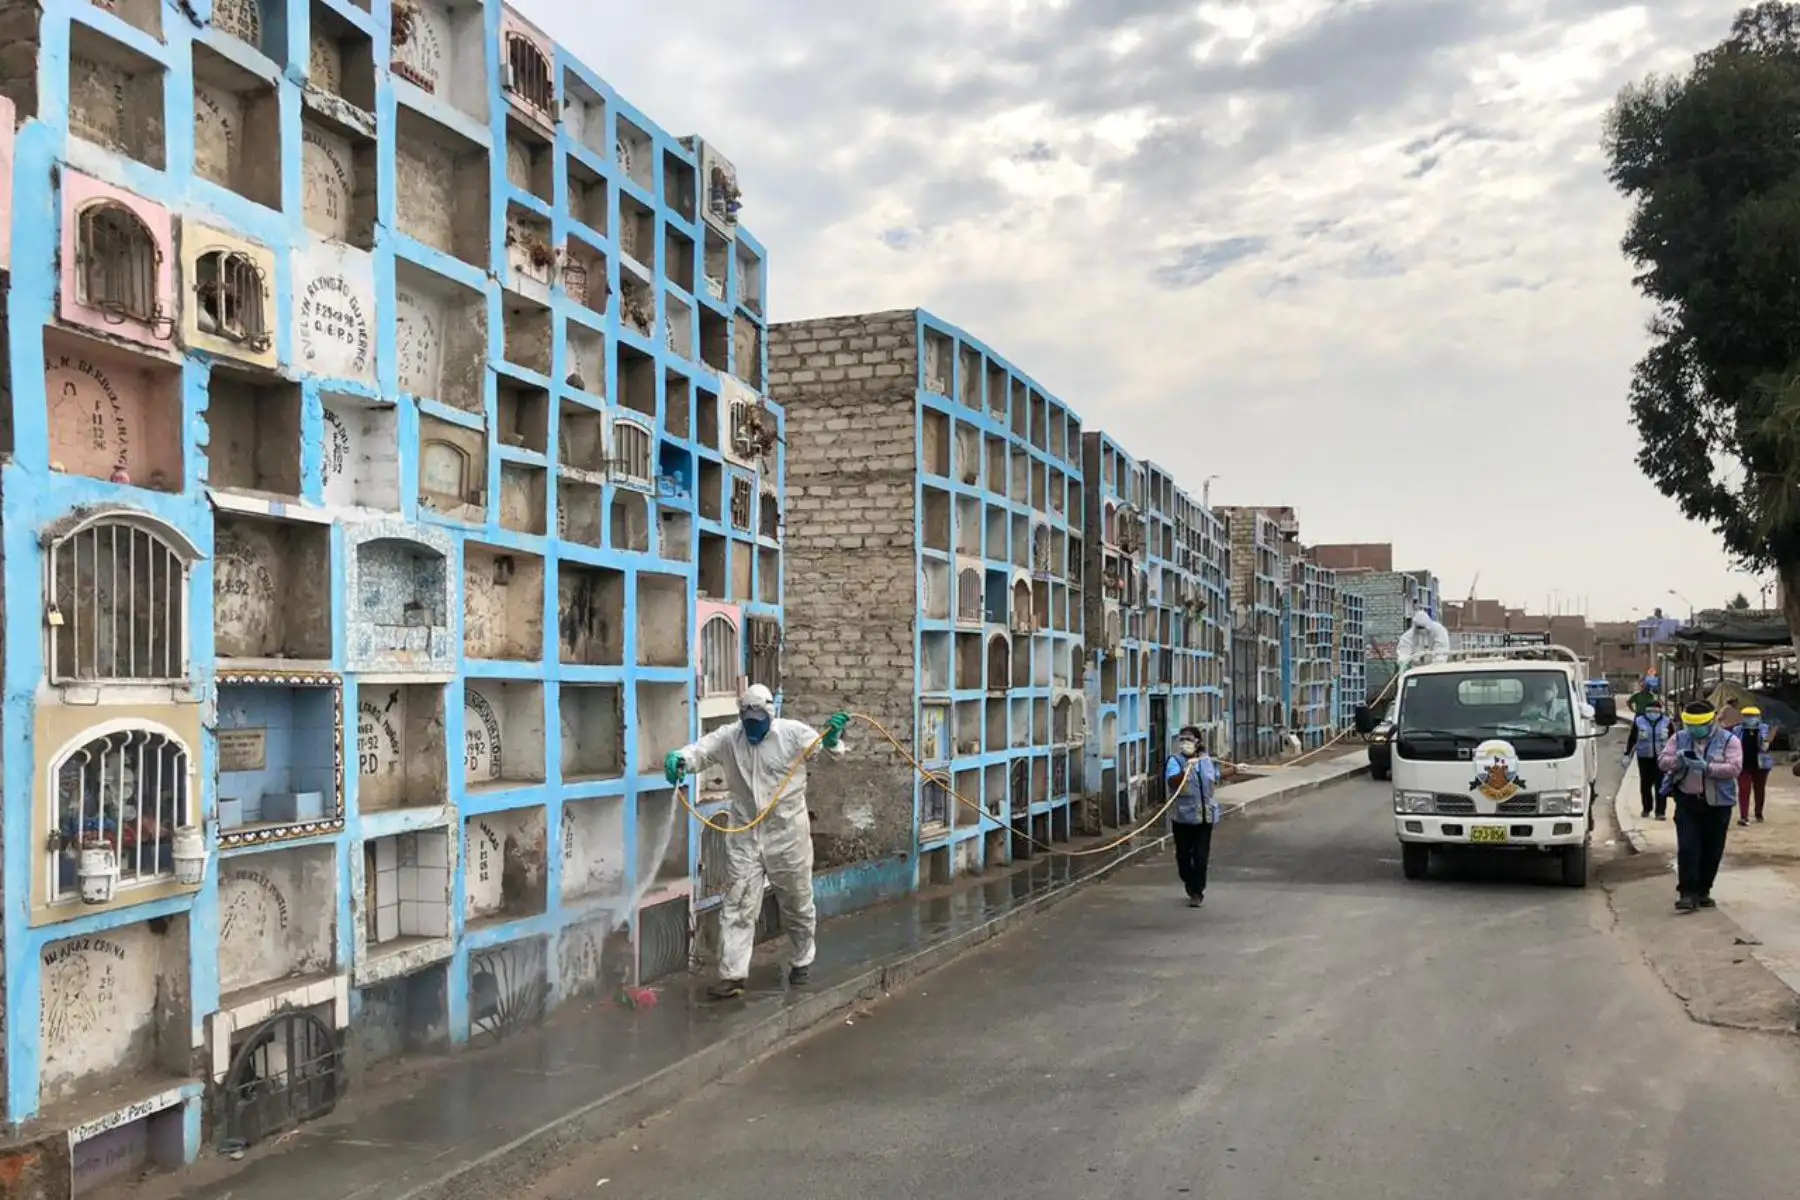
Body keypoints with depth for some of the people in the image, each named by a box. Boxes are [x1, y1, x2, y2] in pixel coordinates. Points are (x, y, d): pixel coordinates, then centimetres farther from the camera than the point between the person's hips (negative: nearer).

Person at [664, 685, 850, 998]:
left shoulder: (793, 732, -9)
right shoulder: (728, 738, -4)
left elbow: (828, 749, -13)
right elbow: (699, 751, -12)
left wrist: (832, 738, -37)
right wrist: (678, 758, -36)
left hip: (788, 835, -1)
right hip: (744, 837, 1)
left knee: (797, 903, 14)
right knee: (737, 906, -1)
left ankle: (802, 961, 35)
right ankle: (732, 975, 4)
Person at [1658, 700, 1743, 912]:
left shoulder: (1729, 741, -3)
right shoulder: (1679, 738, 5)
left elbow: (1734, 768, -14)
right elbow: (1662, 760, 2)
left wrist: (1707, 767, -27)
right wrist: (1678, 760, -20)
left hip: (1717, 803, -1)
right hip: (1687, 802, 1)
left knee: (1712, 851, 7)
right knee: (1687, 848, -7)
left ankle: (1702, 891, 20)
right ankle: (1687, 893, -5)